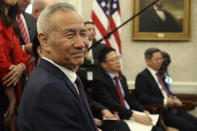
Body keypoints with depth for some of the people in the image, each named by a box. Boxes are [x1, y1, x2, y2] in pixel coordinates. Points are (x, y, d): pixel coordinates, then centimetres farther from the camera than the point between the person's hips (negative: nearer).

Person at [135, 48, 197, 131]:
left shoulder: (159, 74, 19)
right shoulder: (142, 76, -6)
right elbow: (143, 98, -16)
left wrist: (175, 99, 5)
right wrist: (164, 102, -20)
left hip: (174, 110, 8)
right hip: (161, 113, -8)